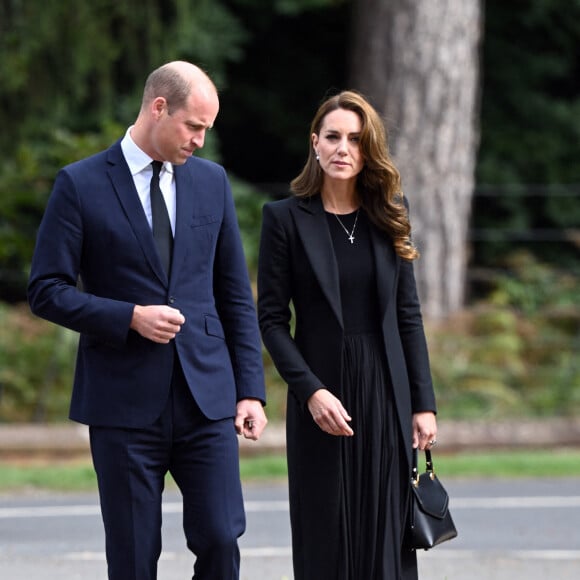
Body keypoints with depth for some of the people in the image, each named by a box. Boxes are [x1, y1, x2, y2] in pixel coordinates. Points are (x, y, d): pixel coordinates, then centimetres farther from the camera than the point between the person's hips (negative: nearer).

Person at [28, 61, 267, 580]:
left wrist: (251, 390, 6)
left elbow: (236, 294, 13)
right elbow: (47, 291, -4)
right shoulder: (81, 185, -2)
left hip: (207, 396, 3)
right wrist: (130, 317, -16)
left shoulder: (211, 181, 10)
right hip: (125, 402, -3)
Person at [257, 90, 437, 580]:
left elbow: (408, 313, 8)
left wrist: (423, 403, 3)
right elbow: (272, 318, -4)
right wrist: (311, 391, -15)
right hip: (322, 390, -2)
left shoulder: (390, 213, 7)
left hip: (386, 395, 3)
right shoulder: (285, 218, -2)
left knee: (387, 539, 3)